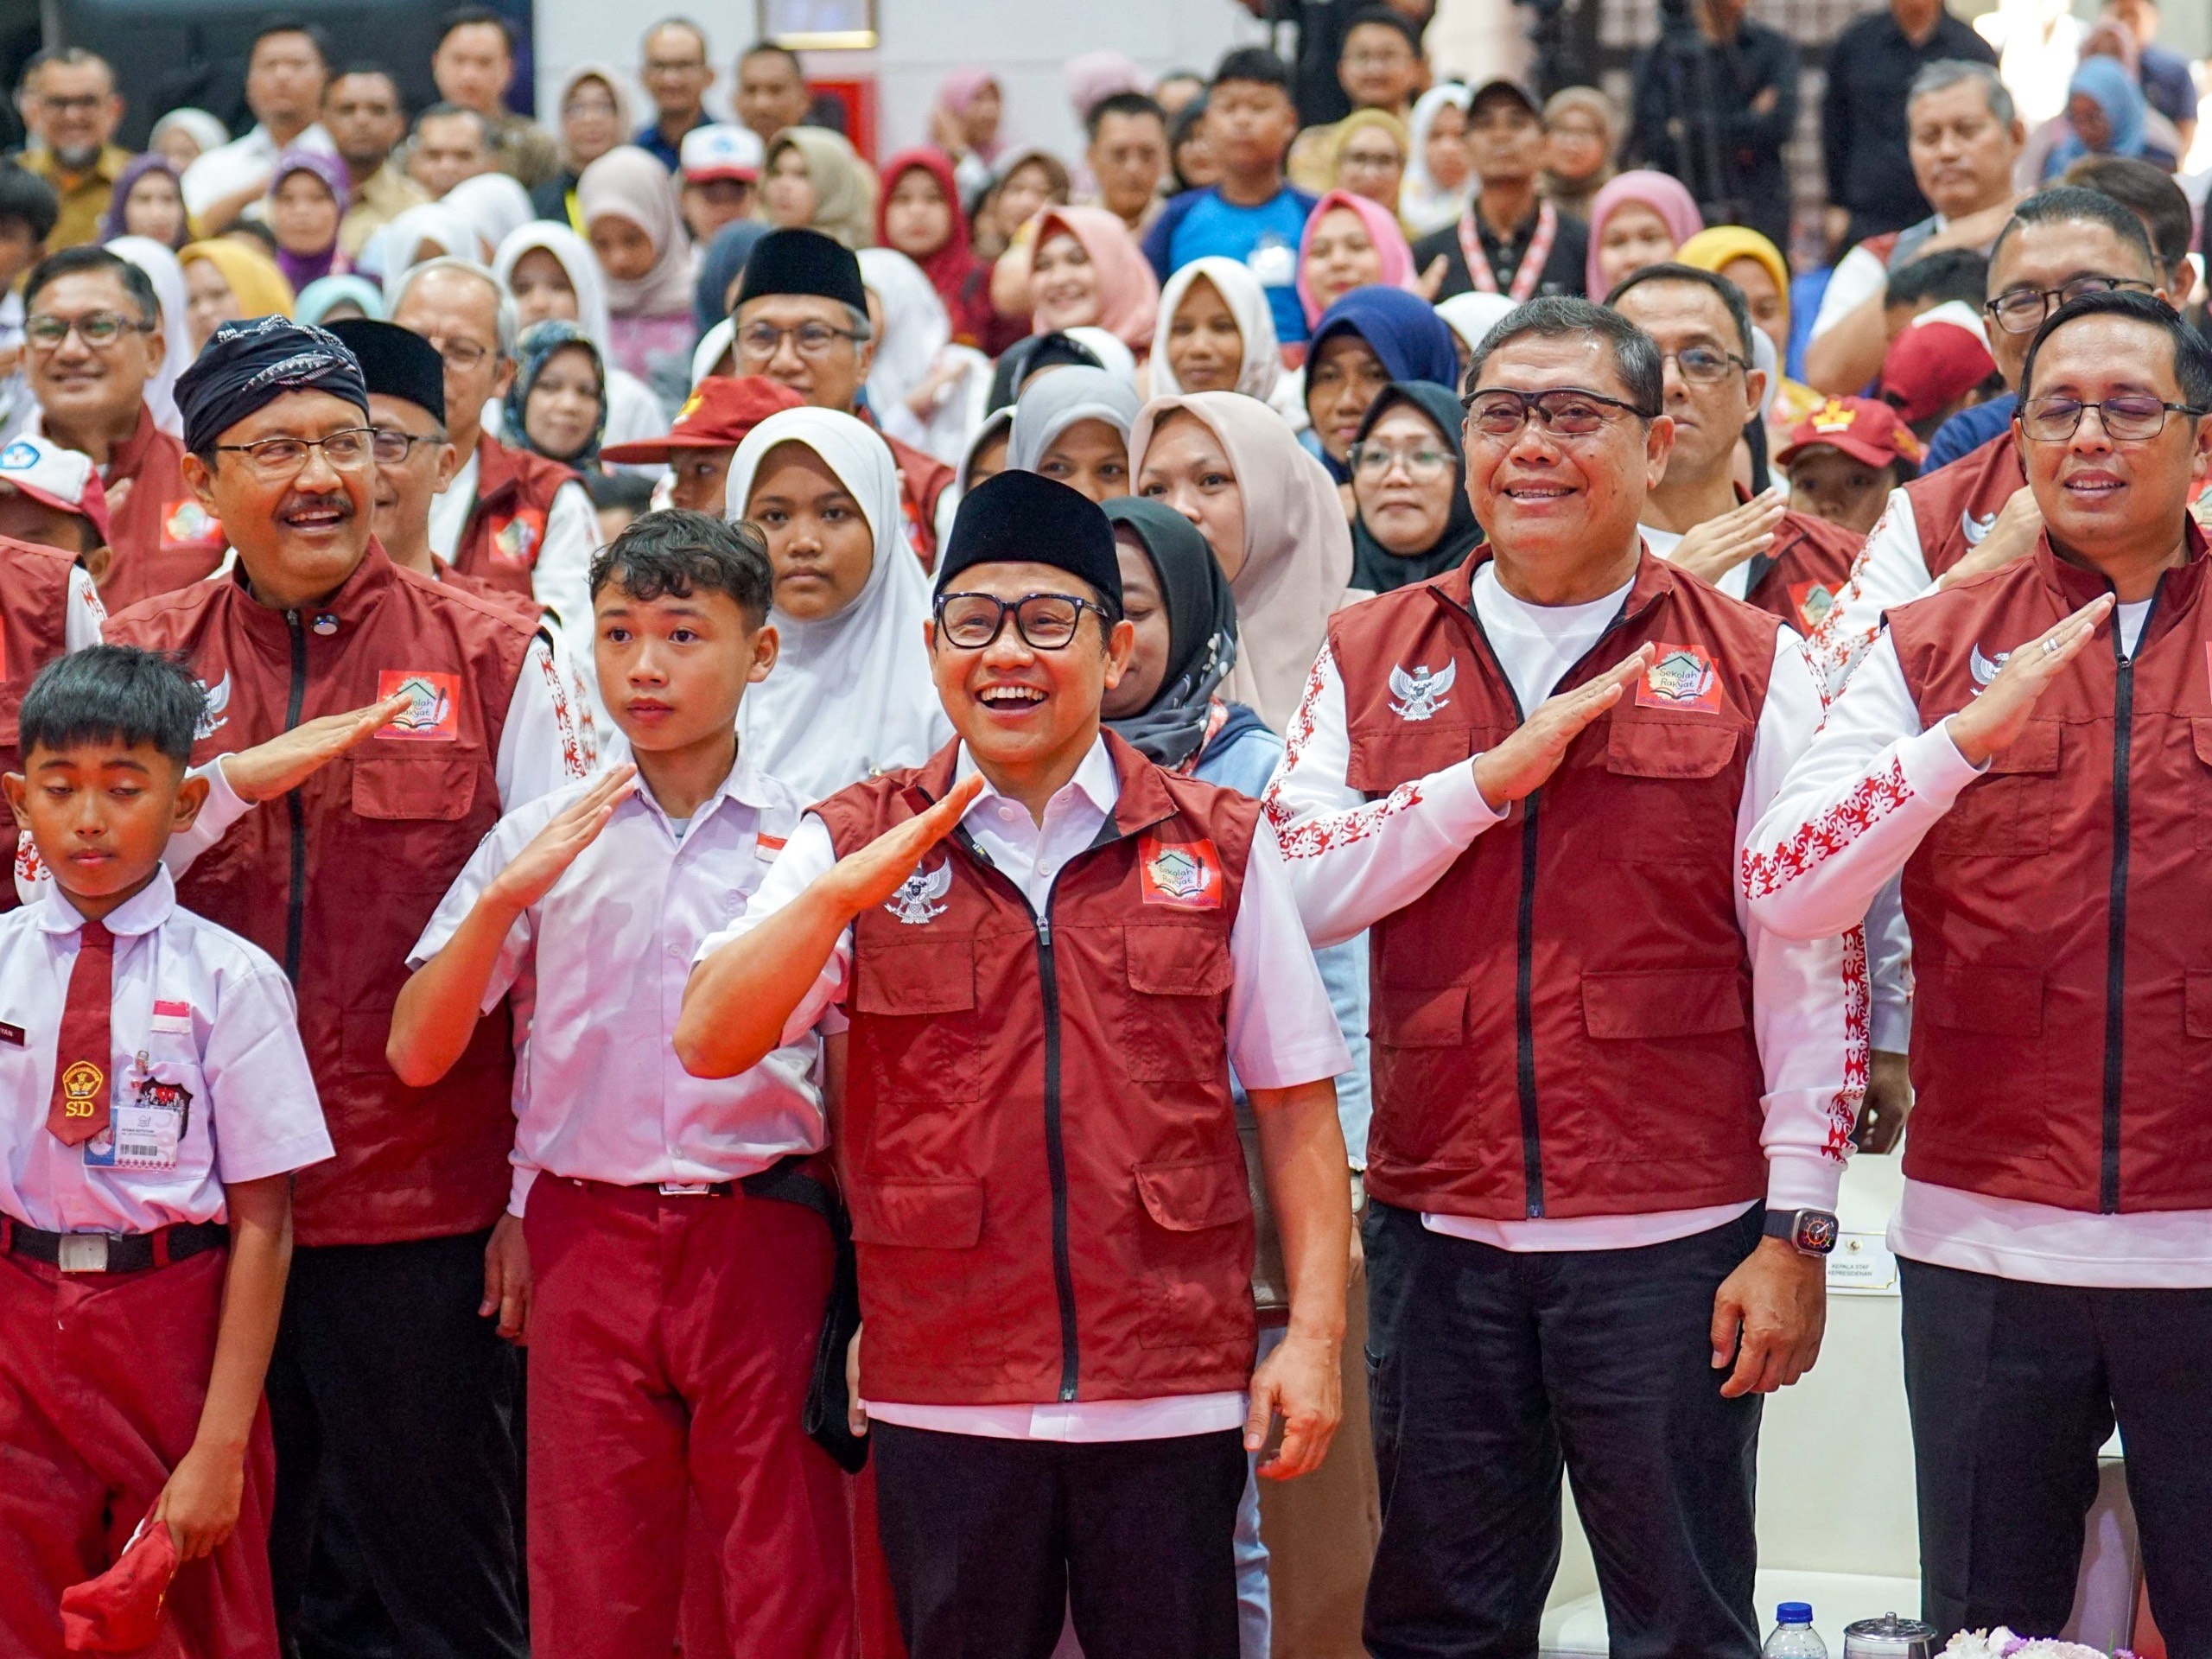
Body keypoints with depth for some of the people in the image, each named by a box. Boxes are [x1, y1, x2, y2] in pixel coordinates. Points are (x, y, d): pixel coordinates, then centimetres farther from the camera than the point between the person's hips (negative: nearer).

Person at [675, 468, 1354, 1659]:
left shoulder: (1219, 846, 5)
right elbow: (709, 1042, -5)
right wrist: (840, 893, -19)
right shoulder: (855, 847, 6)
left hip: (1171, 1392, 0)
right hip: (943, 1399, 1)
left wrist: (1312, 1336, -2)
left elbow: (1295, 1103, 5)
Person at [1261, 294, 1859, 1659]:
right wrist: (1499, 772, -11)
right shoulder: (1371, 658, 10)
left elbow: (1812, 967, -1)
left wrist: (1796, 1234, -7)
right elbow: (1298, 890, -2)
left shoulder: (1754, 668, 1)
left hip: (1672, 1239, -2)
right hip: (1437, 1233, 3)